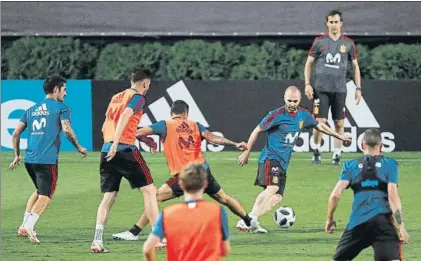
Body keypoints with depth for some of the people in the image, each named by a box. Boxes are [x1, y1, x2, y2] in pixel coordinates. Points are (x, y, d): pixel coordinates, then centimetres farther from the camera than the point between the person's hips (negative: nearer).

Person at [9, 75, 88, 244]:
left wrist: (17, 155, 24)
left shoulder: (31, 110, 18)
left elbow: (16, 133, 14)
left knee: (40, 191, 25)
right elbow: (67, 130, -12)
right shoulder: (61, 108, 2)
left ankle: (24, 226, 17)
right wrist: (79, 148, 1)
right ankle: (29, 227, -22)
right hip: (47, 159, -6)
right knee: (46, 195, -4)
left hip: (29, 159, 6)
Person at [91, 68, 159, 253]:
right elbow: (124, 116, -20)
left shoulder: (116, 97, 22)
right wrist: (116, 143, -27)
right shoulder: (137, 98, -1)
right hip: (125, 150, -7)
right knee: (149, 191, 2)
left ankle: (97, 241, -1)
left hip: (107, 152, 7)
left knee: (109, 196, 10)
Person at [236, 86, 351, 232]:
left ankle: (250, 222, -4)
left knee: (277, 198, -3)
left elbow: (320, 126, 25)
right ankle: (251, 218, -35)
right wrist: (246, 153, -1)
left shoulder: (303, 115, 7)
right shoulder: (276, 115, -12)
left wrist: (339, 136, 30)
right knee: (273, 187, -28)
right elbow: (257, 131, -4)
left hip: (283, 162, 7)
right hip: (270, 158, -7)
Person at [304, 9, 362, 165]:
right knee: (319, 121, -7)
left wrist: (358, 88, 5)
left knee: (339, 123, 1)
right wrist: (307, 84, -2)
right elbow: (308, 64, 8)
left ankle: (337, 155, 8)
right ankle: (316, 150, 12)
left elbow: (355, 66, 12)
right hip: (321, 88, -1)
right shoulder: (319, 42, 4)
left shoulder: (348, 43, 6)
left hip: (340, 89, 1)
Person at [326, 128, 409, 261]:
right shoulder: (389, 164, 10)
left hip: (357, 222, 2)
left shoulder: (350, 165, 14)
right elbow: (393, 196, -1)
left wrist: (329, 218, 18)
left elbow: (335, 194, 4)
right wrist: (401, 226, -3)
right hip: (382, 220, -2)